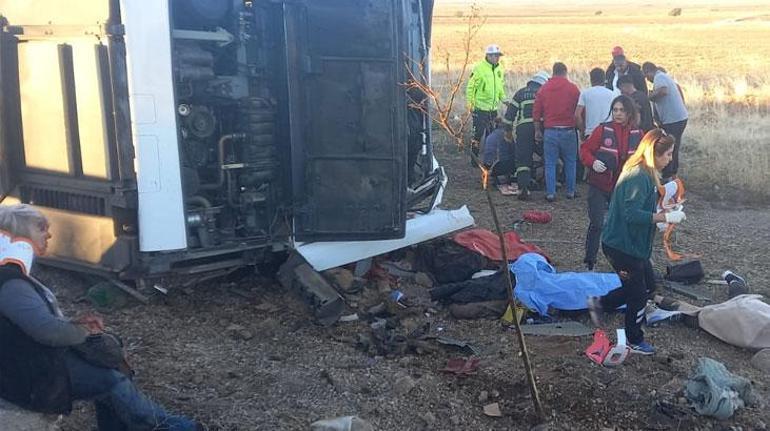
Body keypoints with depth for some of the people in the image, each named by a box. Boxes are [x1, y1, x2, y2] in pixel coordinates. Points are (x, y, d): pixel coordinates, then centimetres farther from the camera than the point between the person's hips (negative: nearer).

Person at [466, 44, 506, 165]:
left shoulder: (499, 69, 9)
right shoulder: (479, 69, -13)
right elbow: (471, 87, -12)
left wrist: (503, 98, 8)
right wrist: (470, 104, -14)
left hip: (493, 108, 7)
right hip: (480, 108, -7)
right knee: (478, 134, -1)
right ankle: (474, 159, 8)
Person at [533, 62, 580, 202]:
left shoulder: (543, 89, 3)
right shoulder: (573, 88, -2)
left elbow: (536, 112, 6)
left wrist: (537, 131, 15)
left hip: (550, 131, 1)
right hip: (568, 131, -1)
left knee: (550, 164, 6)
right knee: (570, 163, 12)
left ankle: (550, 193, 5)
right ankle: (571, 192, 17)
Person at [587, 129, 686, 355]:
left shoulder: (645, 174, 7)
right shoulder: (639, 177, -25)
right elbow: (631, 214, -31)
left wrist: (664, 212, 6)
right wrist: (666, 217, -26)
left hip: (631, 243, 10)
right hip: (622, 245, -10)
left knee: (648, 284, 21)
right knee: (638, 294, 7)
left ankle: (600, 303, 29)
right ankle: (635, 341, 28)